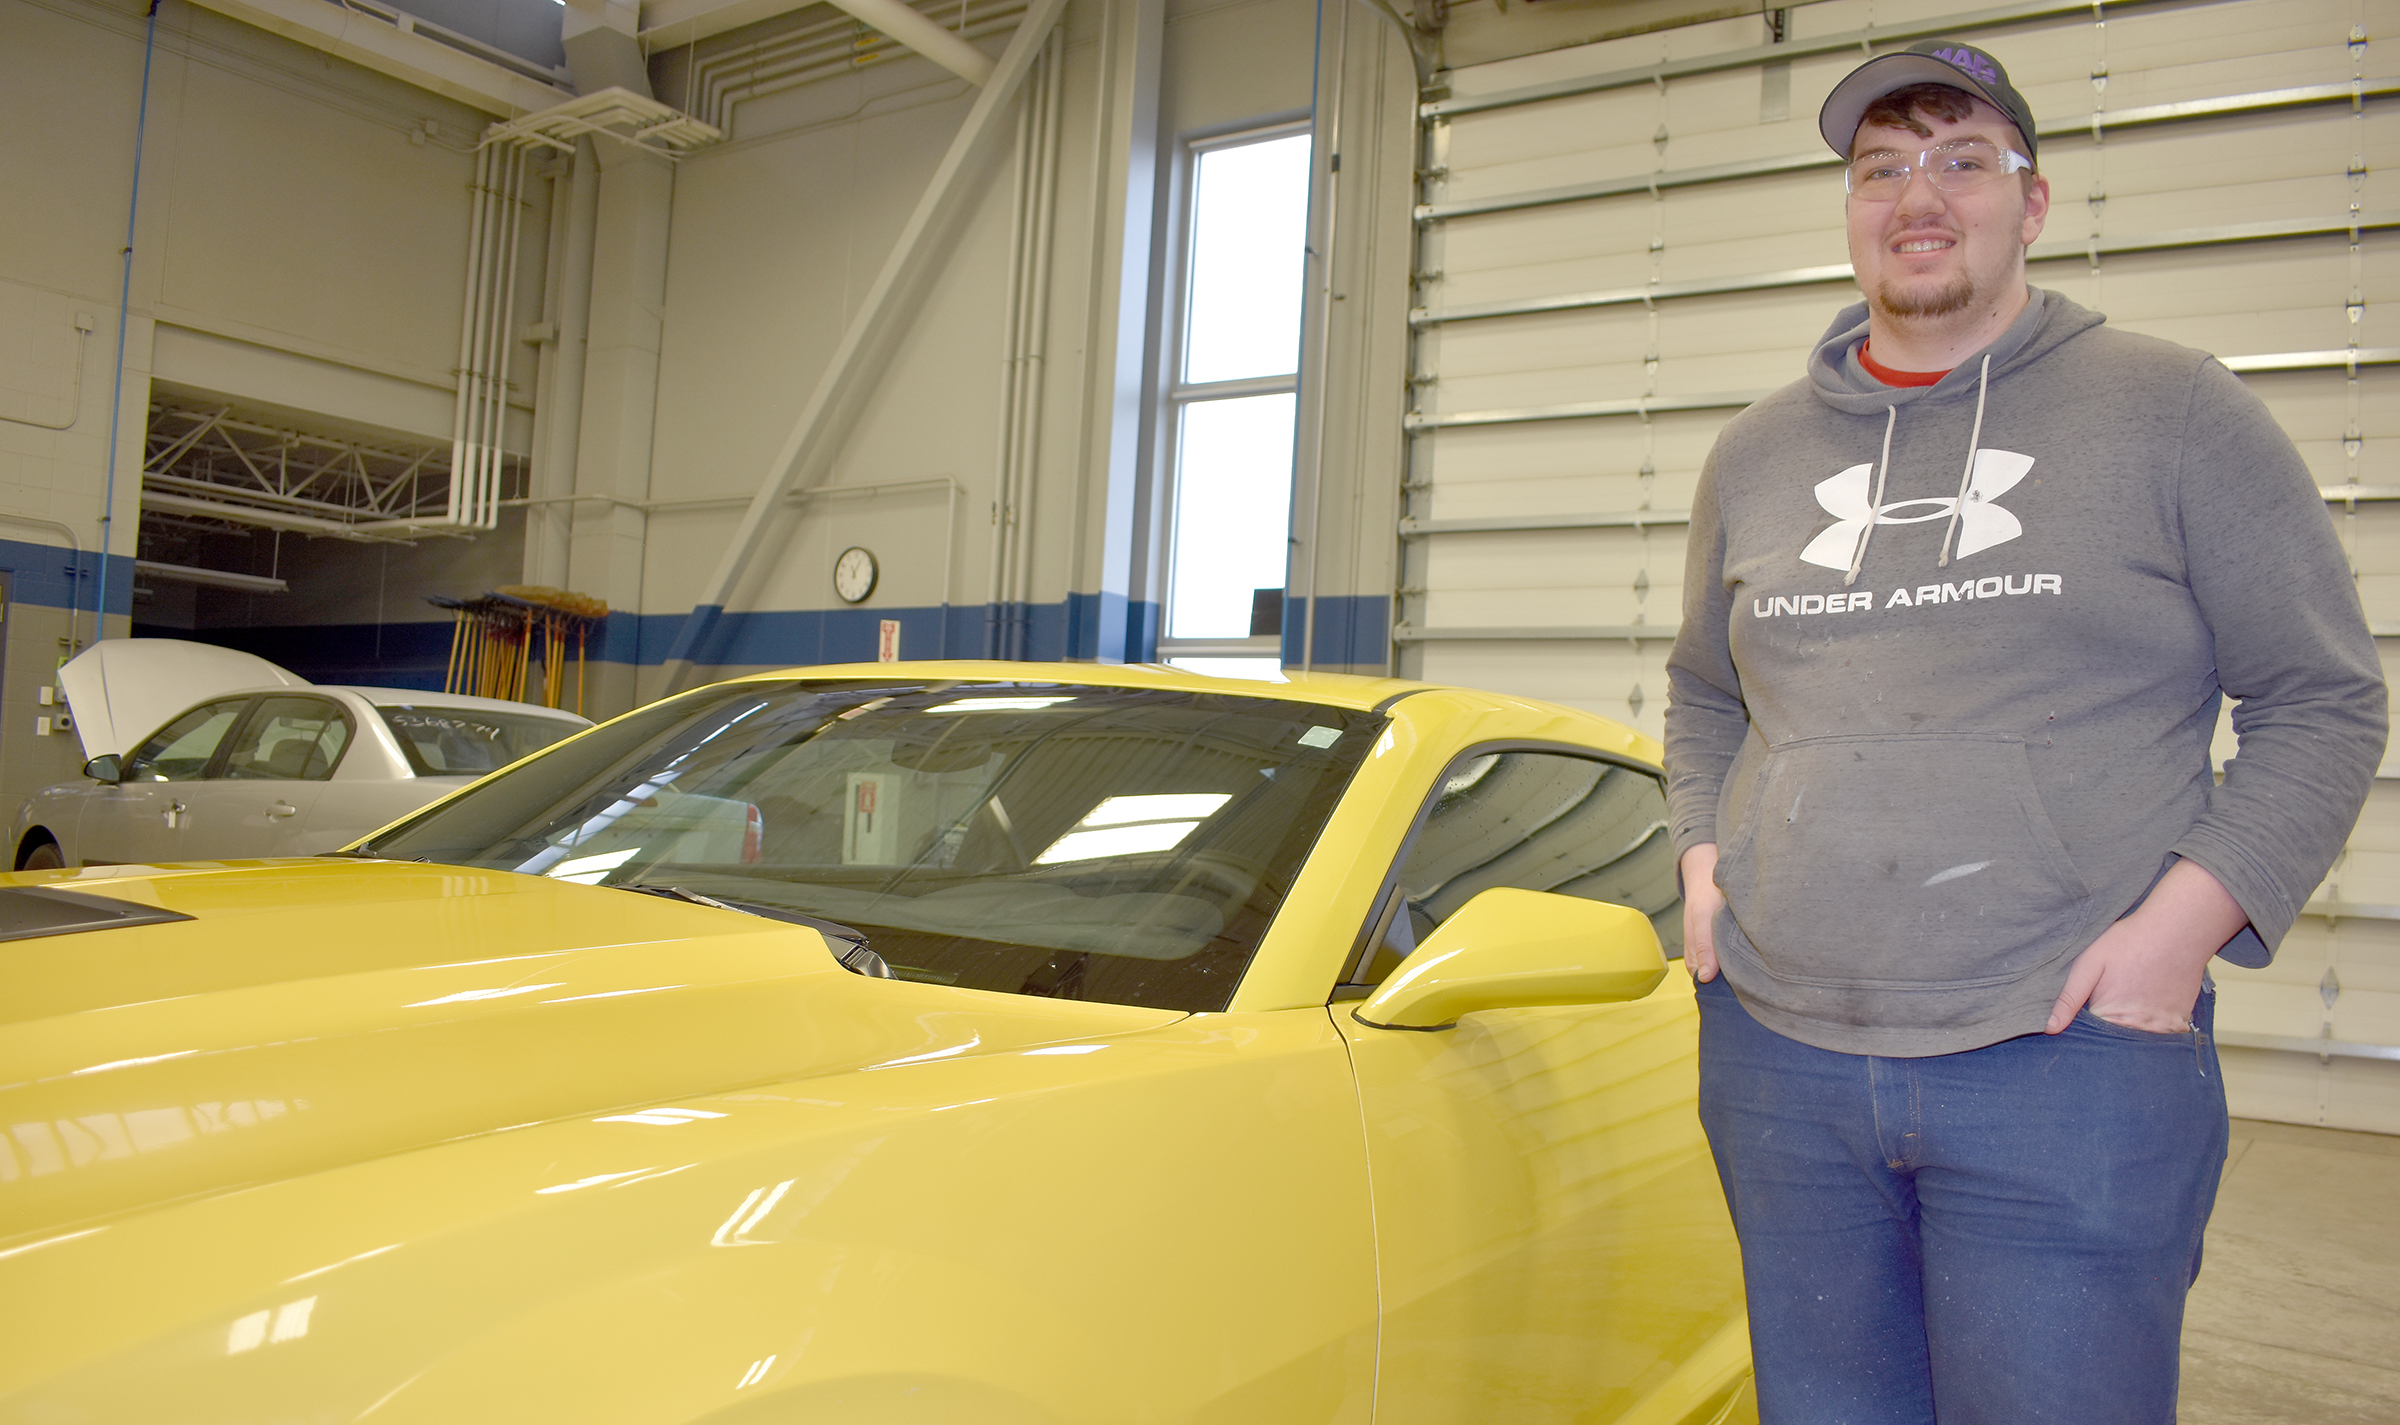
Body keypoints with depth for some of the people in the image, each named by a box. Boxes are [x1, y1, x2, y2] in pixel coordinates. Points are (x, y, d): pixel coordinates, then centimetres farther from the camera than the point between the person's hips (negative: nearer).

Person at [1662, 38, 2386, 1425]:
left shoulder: (2175, 411, 1)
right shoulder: (1755, 451, 12)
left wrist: (2190, 916, -11)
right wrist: (1702, 857, 6)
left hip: (2071, 1056, -3)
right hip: (1776, 1054, 4)